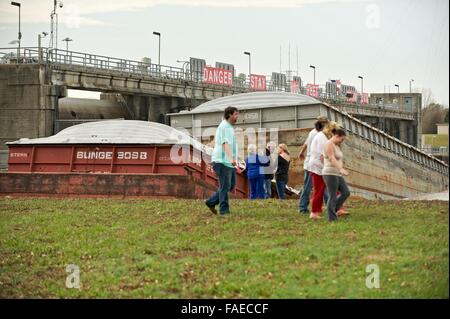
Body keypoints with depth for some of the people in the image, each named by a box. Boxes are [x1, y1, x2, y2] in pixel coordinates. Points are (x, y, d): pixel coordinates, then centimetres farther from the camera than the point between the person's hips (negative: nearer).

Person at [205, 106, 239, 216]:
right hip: (223, 161, -10)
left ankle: (211, 202, 16)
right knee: (225, 186, -6)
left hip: (228, 162, 10)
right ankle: (224, 210, -2)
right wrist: (231, 158, -40)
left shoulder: (228, 127, 20)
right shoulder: (224, 126, -13)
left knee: (231, 184, 11)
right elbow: (225, 144, -27)